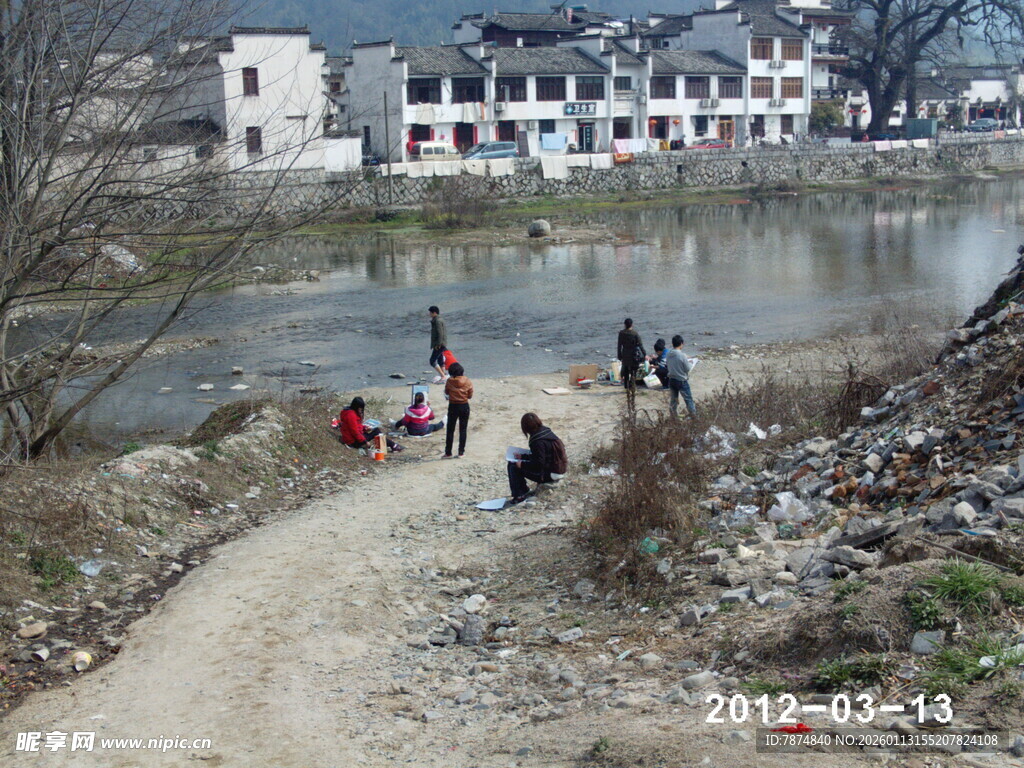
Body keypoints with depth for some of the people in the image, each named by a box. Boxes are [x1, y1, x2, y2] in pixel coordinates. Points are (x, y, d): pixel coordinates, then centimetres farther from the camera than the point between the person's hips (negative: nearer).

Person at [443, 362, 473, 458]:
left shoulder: (450, 382, -12)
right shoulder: (468, 382, -9)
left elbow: (446, 393, 2)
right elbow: (470, 396, -2)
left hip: (453, 407, -1)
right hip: (464, 407, 1)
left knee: (450, 430, 9)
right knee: (463, 430, 12)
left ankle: (448, 453, 11)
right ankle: (461, 452, 12)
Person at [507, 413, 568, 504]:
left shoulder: (538, 441, -23)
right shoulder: (547, 432, 5)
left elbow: (538, 464, -24)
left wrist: (522, 464, -11)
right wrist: (523, 456, 16)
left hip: (548, 474, -9)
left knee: (513, 466, -4)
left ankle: (519, 495, 4)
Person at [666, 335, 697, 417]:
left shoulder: (669, 355, -4)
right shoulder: (682, 355, -21)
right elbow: (688, 368, -14)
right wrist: (688, 361, 4)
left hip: (671, 380, 5)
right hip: (682, 380, -5)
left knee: (673, 399, 15)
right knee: (688, 399, 7)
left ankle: (674, 416, 21)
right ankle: (694, 415, 16)